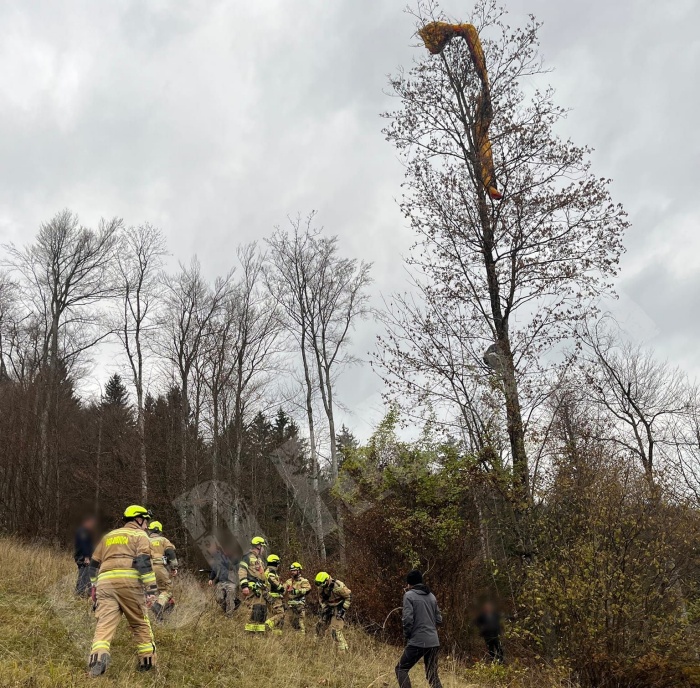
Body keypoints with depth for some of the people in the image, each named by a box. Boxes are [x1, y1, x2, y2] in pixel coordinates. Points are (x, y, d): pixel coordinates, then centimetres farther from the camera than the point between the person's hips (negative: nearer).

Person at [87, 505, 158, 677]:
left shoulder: (108, 536, 28)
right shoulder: (139, 535, 10)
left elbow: (94, 564, 28)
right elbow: (144, 562, -5)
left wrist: (94, 587, 36)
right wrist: (151, 590, -8)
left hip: (105, 582, 4)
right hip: (129, 581, -4)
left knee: (105, 623, -5)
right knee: (140, 623, 9)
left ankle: (98, 657, -27)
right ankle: (147, 662, 13)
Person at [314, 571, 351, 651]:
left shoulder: (338, 586, -29)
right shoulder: (321, 588, -8)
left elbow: (349, 595, -17)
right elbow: (321, 599, 9)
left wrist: (344, 608, -18)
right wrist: (324, 607, -5)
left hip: (338, 609, -7)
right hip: (329, 608, 7)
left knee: (335, 631, -15)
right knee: (320, 626, 12)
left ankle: (343, 650, -9)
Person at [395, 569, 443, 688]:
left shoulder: (409, 595, -6)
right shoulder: (431, 596, 12)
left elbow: (407, 619, -14)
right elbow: (439, 619, 13)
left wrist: (407, 635, 1)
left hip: (417, 641, -6)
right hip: (434, 642, 6)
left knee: (401, 669, 9)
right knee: (432, 675, 14)